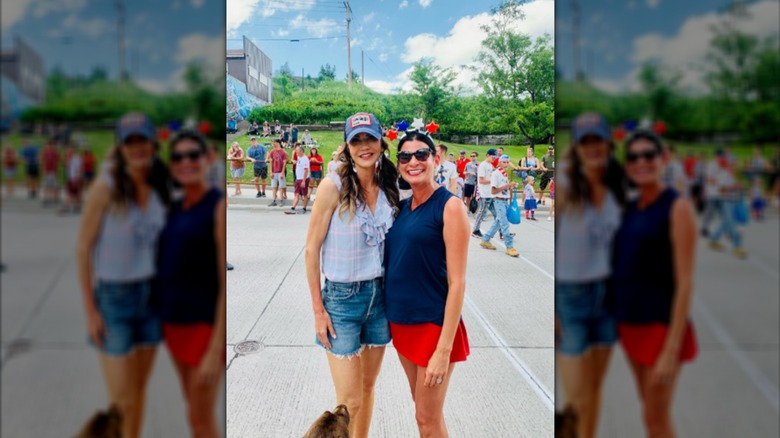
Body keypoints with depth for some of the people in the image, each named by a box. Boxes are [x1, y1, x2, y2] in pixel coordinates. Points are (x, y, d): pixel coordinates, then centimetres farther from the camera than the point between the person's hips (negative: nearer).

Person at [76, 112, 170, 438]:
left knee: (139, 388, 15)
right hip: (113, 297, -5)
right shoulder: (106, 186, -15)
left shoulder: (159, 187, 1)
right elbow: (83, 248, -12)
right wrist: (90, 311, -13)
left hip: (151, 295, 5)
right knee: (122, 401, -3)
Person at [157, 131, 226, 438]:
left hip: (207, 323, -8)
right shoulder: (177, 208, 7)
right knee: (196, 411, 18)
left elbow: (229, 283, -20)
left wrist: (215, 351, -22)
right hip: (176, 320, 8)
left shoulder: (221, 206, -17)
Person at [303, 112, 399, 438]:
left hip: (380, 295, 5)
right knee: (350, 402, -3)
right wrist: (318, 310, -11)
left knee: (368, 386, 16)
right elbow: (311, 249, -10)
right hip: (342, 298, -5)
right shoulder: (334, 185, -14)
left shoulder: (388, 188, 1)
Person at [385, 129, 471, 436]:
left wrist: (444, 349, -20)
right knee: (422, 409, 19)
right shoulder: (403, 207, 7)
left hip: (433, 324, -7)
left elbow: (457, 282, -17)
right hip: (401, 321, 7)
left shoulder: (449, 206, -14)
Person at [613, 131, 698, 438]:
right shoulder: (631, 208, 7)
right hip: (632, 324, 7)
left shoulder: (679, 207, -15)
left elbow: (685, 282, -19)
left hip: (662, 327, -7)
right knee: (651, 411, 18)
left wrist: (672, 351, -22)